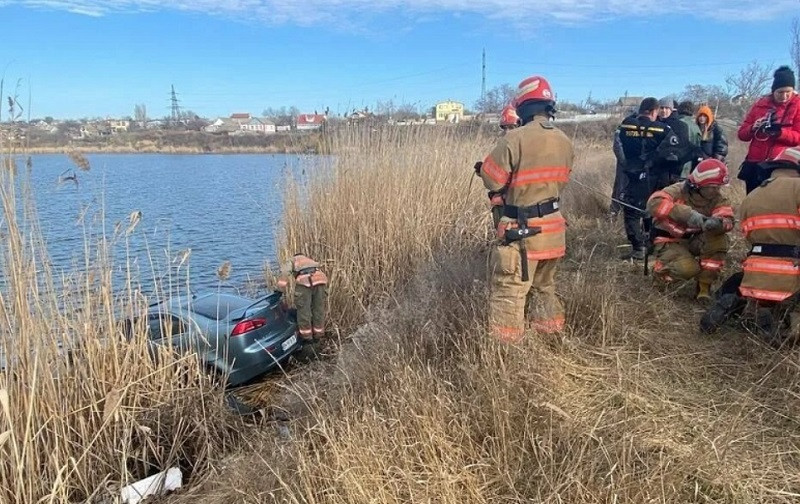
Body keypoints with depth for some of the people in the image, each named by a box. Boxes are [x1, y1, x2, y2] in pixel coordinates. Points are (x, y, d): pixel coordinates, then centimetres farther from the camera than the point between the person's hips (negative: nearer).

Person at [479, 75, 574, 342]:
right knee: (544, 287, 24)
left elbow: (492, 180, -12)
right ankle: (551, 335, 36)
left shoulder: (515, 139, -18)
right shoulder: (565, 142, 5)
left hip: (523, 231, -7)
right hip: (553, 228, 8)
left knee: (508, 293, 1)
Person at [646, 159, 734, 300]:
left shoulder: (717, 199, -5)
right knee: (688, 268, -31)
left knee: (719, 239, -24)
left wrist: (717, 223, -46)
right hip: (669, 242, -5)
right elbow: (654, 203, -39)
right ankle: (660, 268, 5)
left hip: (693, 241, 5)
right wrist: (687, 214, -48)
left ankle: (704, 285, -10)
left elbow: (727, 220, -20)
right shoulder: (678, 191, -20)